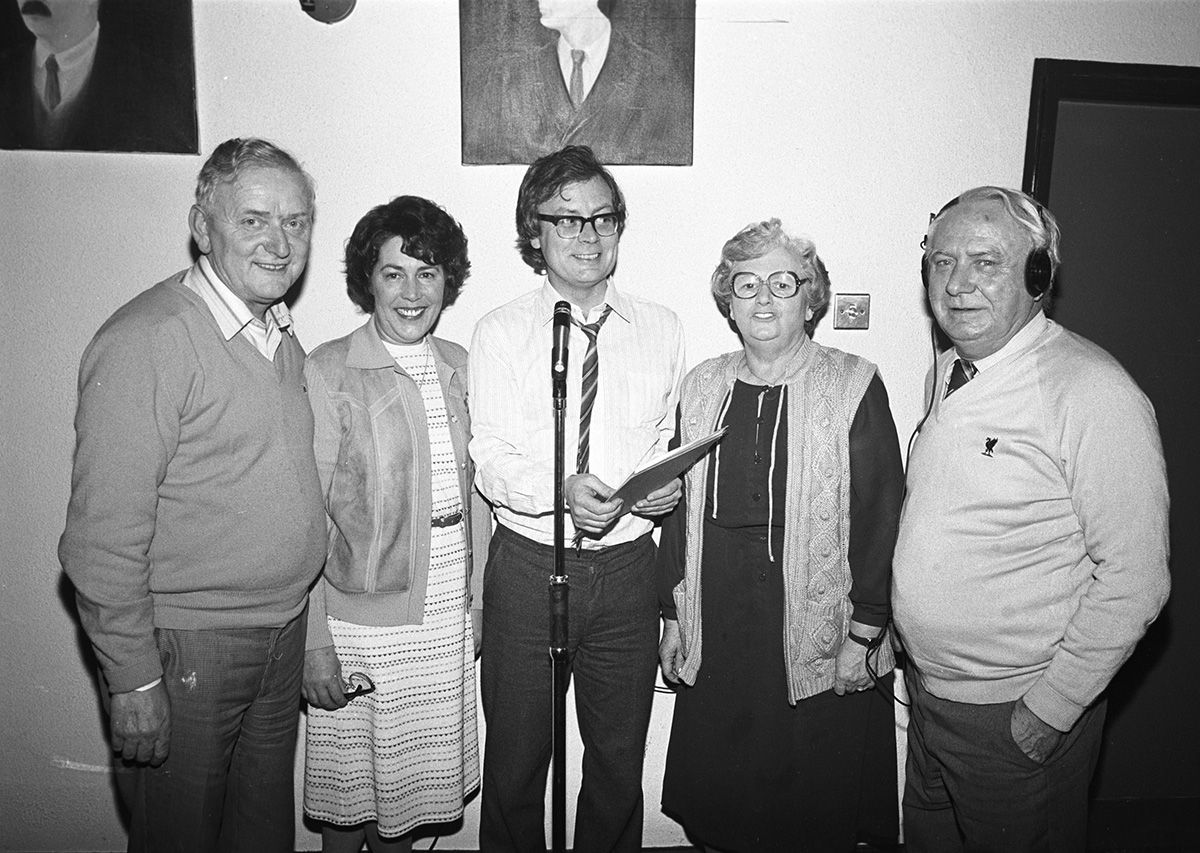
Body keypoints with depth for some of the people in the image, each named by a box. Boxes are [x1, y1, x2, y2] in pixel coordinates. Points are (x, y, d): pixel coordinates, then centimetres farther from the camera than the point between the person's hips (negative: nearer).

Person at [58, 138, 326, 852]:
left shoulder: (281, 335, 7)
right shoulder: (147, 341, -18)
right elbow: (104, 535, -18)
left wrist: (297, 612, 13)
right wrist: (131, 680, -17)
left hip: (285, 631, 7)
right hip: (188, 647, -7)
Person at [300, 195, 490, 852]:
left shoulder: (457, 366, 4)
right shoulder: (328, 372, -12)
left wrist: (477, 598, 10)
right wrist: (314, 642, -13)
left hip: (446, 619, 5)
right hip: (362, 621, -4)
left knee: (411, 778, 19)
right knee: (349, 784, 14)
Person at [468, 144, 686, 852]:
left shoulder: (662, 329, 6)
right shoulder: (501, 333, -1)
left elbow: (670, 441, 10)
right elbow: (490, 460, -8)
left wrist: (667, 488, -12)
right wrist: (562, 491, -26)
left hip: (627, 566, 2)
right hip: (529, 563, -1)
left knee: (620, 761, 16)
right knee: (515, 762, 12)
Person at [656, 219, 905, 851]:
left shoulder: (854, 388, -6)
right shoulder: (702, 387, 6)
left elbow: (881, 515, -6)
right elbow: (678, 507, 9)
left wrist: (864, 634, -8)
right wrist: (674, 617, 9)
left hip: (816, 632, -3)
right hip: (715, 636, 4)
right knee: (714, 800, 14)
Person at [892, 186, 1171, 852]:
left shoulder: (1093, 392, -20)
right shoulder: (947, 373, 4)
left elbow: (1133, 581, -19)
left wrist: (1050, 709, -16)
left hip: (1017, 719, -7)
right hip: (928, 691, 7)